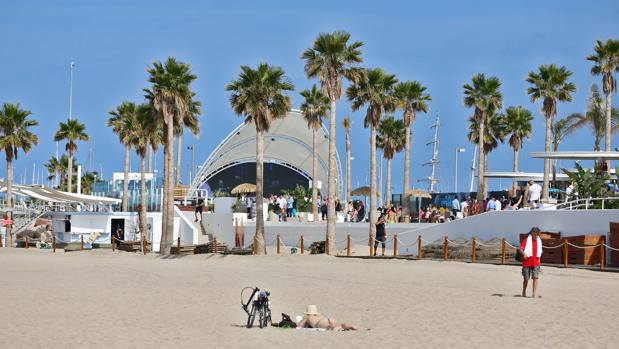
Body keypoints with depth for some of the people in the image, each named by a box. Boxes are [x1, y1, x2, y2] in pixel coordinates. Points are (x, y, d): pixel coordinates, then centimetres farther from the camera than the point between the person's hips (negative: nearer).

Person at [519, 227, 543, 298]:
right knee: (526, 278, 7)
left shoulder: (539, 241, 12)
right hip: (527, 262, -3)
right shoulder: (526, 240, -3)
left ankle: (534, 293, -14)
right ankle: (524, 292, 27)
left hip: (536, 263, 3)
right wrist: (524, 254, -32)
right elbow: (521, 248, -13)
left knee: (535, 277, -11)